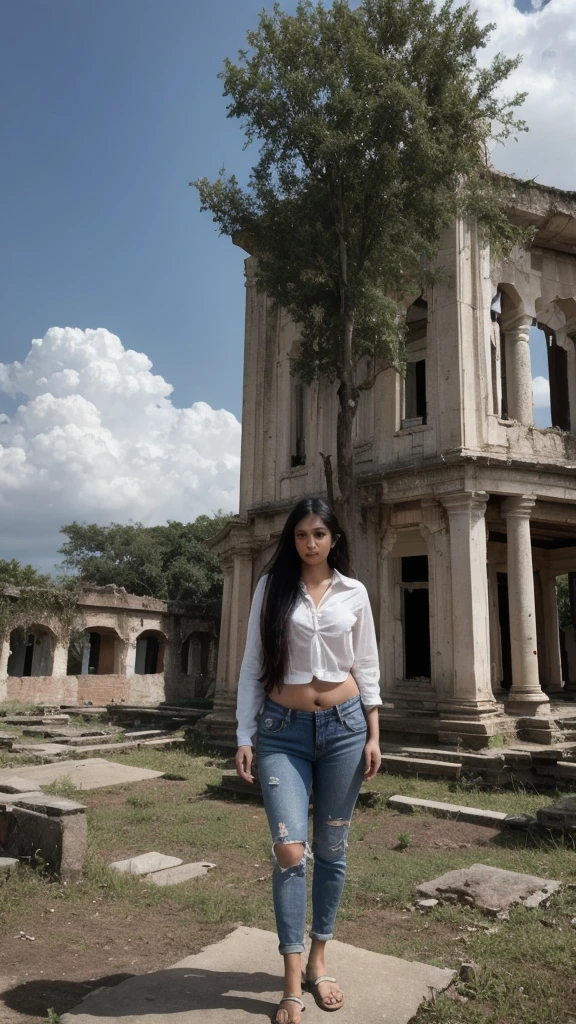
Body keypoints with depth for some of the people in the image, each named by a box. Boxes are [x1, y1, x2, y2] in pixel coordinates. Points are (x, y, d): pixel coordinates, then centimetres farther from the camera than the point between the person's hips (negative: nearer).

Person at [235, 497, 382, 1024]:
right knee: (290, 850, -9)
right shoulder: (270, 588, 1)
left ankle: (318, 961, 30)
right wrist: (245, 735, -2)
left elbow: (367, 666, 8)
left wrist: (373, 734, 3)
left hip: (344, 726, 2)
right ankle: (293, 981, 8)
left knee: (332, 850, 11)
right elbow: (253, 664, 2)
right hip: (283, 730, -1)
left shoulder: (353, 592, 4)